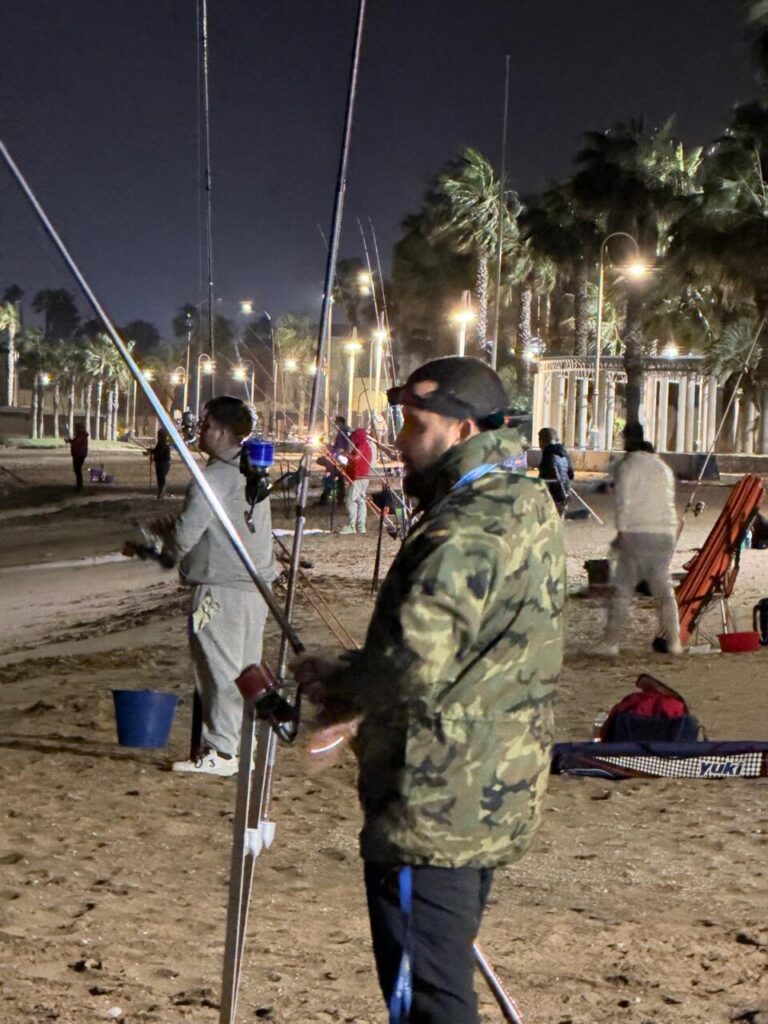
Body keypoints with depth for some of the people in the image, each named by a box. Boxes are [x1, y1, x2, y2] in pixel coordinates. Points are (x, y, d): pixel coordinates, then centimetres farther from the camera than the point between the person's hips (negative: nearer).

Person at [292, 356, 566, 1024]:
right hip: (495, 803, 10)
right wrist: (358, 690, 9)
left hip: (435, 812, -10)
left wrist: (336, 682, -8)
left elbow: (414, 665, -28)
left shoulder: (468, 529, -21)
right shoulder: (526, 507, 12)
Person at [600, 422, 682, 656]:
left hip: (637, 532, -5)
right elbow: (669, 500, 16)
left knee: (622, 588, -2)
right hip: (665, 532, 5)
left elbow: (623, 501, -8)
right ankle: (673, 640, 12)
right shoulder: (663, 467, 16)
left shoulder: (628, 464, -3)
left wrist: (621, 531, -4)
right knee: (664, 588, 14)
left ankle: (612, 642, -7)